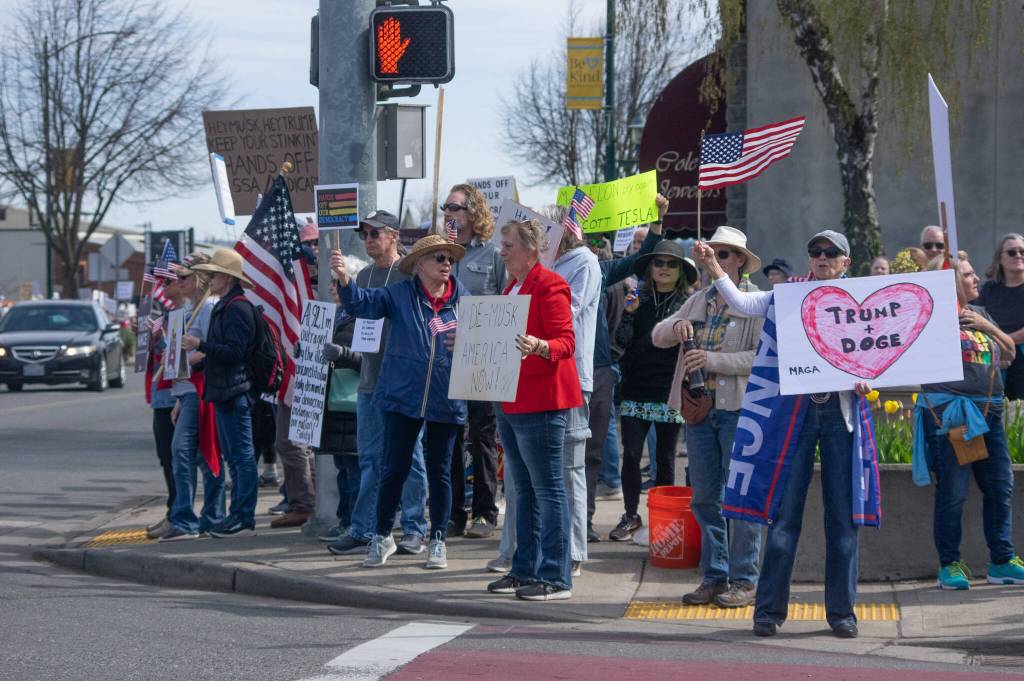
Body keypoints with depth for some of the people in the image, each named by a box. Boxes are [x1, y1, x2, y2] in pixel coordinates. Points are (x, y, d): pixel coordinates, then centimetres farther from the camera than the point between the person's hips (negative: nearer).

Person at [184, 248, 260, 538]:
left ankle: (244, 518, -6)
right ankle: (237, 513, 17)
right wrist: (198, 362, 16)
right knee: (232, 456, 13)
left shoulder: (239, 308, -14)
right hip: (222, 391, 11)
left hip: (235, 391, -11)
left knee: (242, 456, -7)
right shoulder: (223, 307, 18)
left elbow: (235, 351, -21)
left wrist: (201, 345, -21)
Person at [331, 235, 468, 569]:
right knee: (395, 468, 3)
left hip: (445, 402, 1)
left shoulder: (463, 299, 3)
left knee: (439, 472, 9)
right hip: (403, 397, -1)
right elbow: (362, 303, -13)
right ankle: (382, 536, 18)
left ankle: (438, 541, 20)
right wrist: (343, 278, -30)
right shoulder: (400, 294, -2)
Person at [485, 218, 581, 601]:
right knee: (523, 489, 13)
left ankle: (556, 579, -8)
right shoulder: (512, 287, 19)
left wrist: (538, 347, -36)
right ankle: (525, 571, 19)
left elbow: (566, 342, -18)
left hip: (540, 402, -10)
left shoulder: (549, 286, -11)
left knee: (547, 489, -8)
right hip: (510, 401, 10)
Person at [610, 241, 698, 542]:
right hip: (636, 390, 1)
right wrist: (629, 314, -12)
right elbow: (623, 341, 2)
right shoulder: (639, 300, 8)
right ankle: (630, 516, 9)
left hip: (670, 392, -1)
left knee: (665, 457, 6)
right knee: (631, 454, -3)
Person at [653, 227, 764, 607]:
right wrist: (676, 326, -8)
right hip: (700, 407, 7)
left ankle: (743, 580, 1)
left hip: (739, 408, -7)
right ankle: (714, 578, 16)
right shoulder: (699, 301, 15)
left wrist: (713, 361, -20)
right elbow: (658, 337, 14)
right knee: (705, 497, 9)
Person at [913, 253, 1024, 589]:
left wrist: (988, 327, 0)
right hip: (948, 413, -7)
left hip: (988, 412, 7)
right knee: (952, 493, -4)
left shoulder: (980, 314, 19)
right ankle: (949, 565, 4)